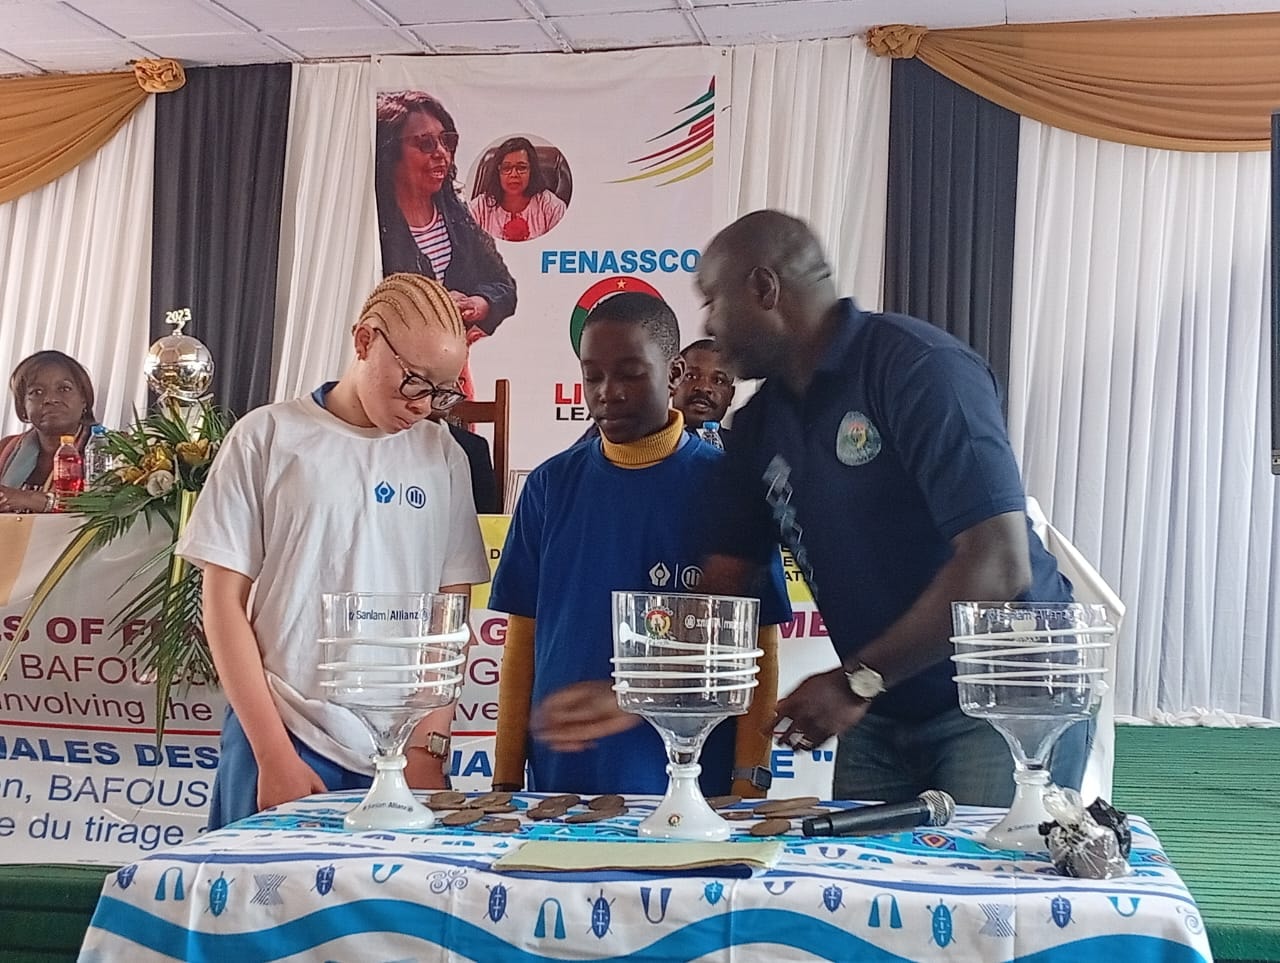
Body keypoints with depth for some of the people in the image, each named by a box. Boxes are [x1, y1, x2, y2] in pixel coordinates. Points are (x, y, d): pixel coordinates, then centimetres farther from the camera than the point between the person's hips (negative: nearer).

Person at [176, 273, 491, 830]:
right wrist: (273, 755, -6)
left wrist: (430, 747, -2)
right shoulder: (268, 436, 0)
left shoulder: (441, 455, 7)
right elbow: (224, 602, -1)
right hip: (282, 739, -2)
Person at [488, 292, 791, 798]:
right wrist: (505, 781, 4)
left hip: (687, 785, -2)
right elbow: (523, 638, 6)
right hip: (558, 781, 2)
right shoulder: (551, 484, 4)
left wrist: (748, 785, -8)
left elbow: (757, 647, -3)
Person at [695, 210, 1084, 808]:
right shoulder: (759, 422, 7)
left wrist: (855, 681, -22)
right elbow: (721, 583, 7)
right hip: (881, 713, 7)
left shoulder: (918, 366, -18)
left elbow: (998, 564, -25)